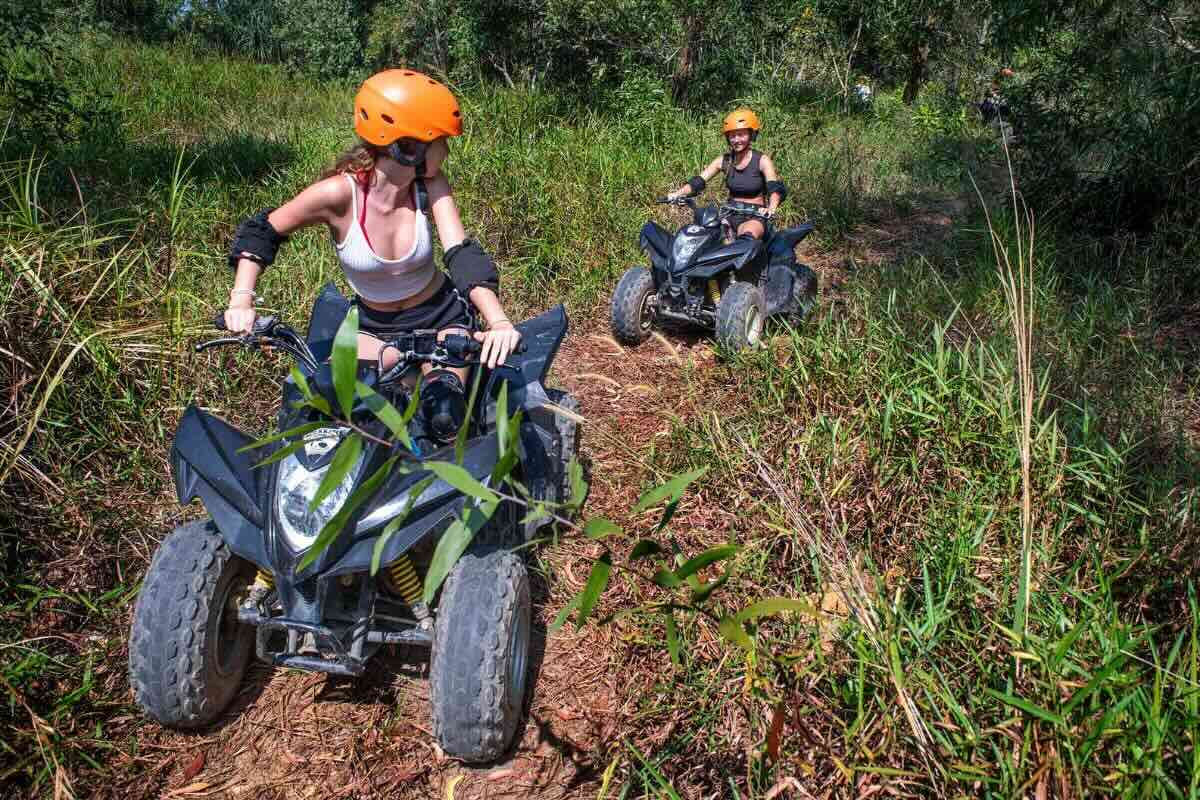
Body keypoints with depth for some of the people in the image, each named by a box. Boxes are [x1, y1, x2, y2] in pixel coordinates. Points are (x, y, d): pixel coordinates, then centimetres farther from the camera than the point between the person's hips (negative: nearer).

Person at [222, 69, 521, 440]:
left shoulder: (431, 185, -17)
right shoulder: (339, 193, -22)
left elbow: (462, 254, -28)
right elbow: (261, 232, -9)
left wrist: (498, 321, -44)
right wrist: (241, 300, -23)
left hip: (439, 318, 0)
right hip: (372, 325, 0)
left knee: (446, 417, -20)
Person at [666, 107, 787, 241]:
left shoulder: (762, 160, -6)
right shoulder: (724, 160, 6)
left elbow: (776, 188, -19)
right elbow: (697, 182, 0)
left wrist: (771, 207, -43)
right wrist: (677, 194, -20)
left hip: (755, 217, -4)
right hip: (730, 215, 4)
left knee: (747, 237, -39)